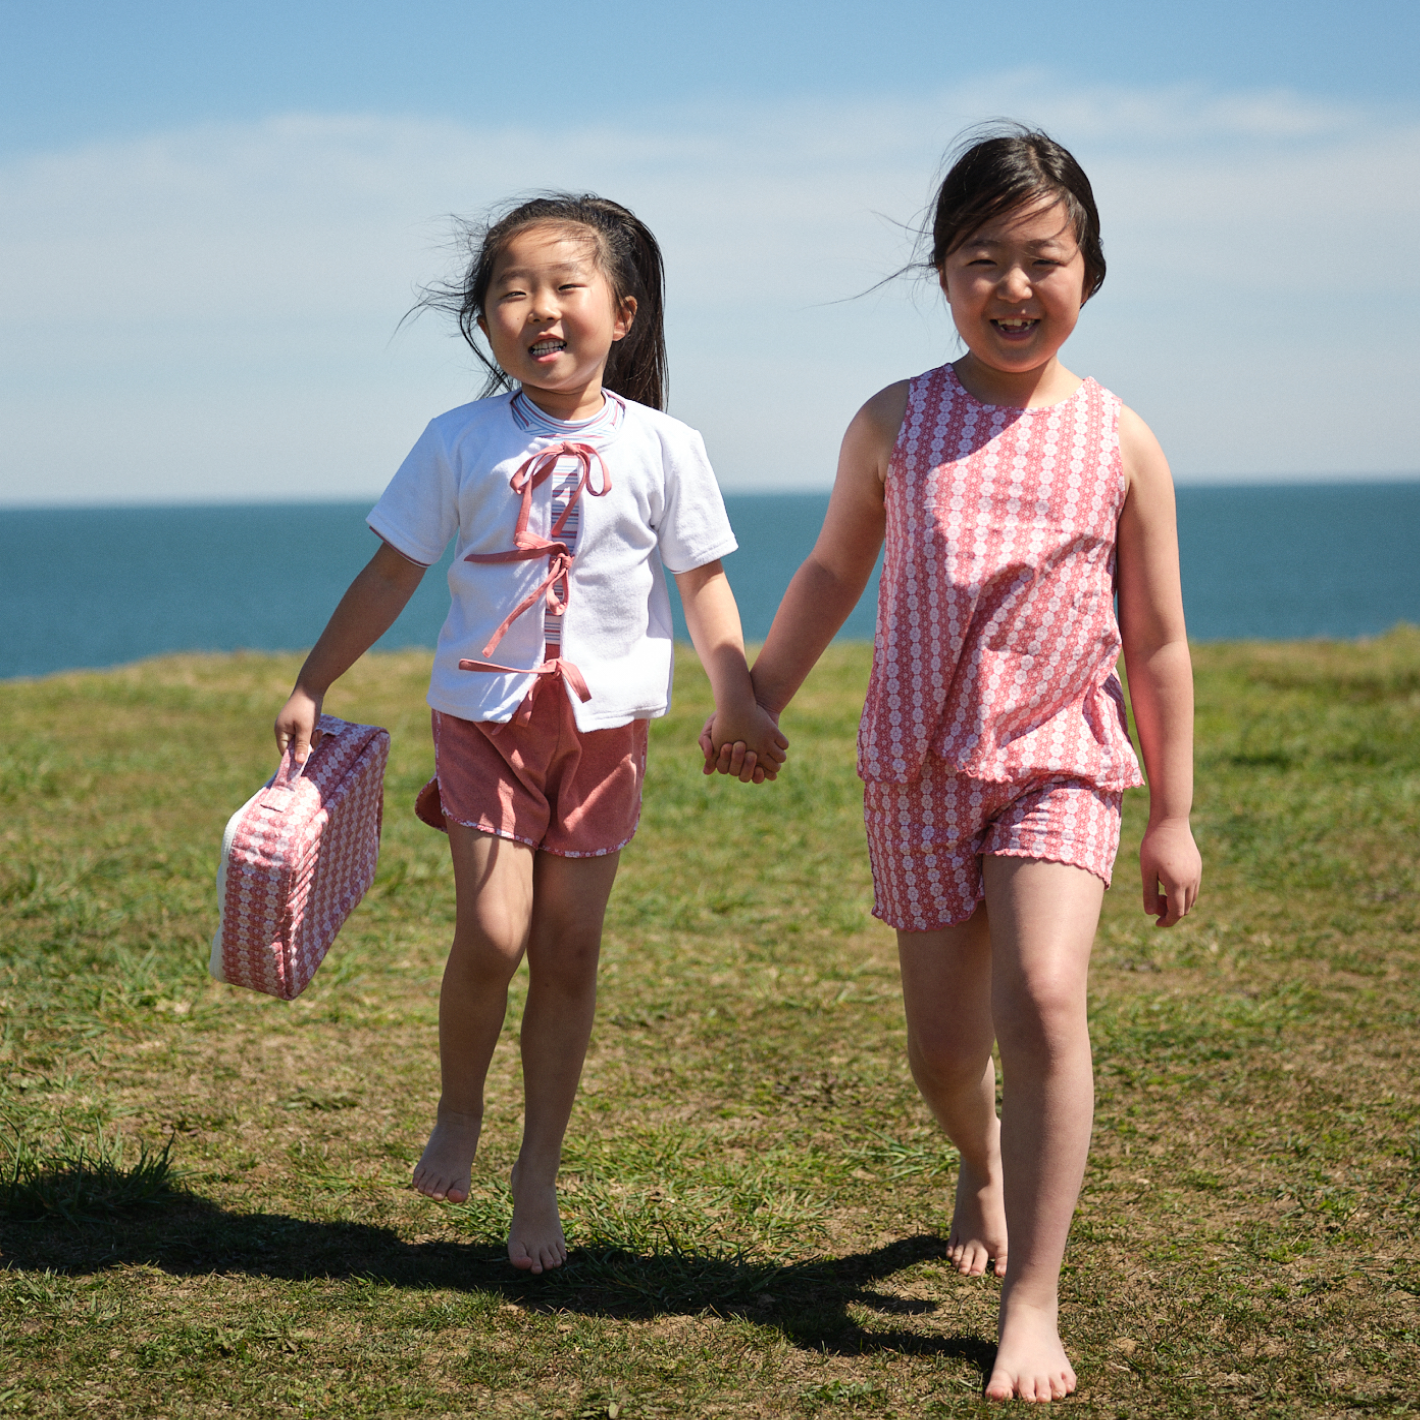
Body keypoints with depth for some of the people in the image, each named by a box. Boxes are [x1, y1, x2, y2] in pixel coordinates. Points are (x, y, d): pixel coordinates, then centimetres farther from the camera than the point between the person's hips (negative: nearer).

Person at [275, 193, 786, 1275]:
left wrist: (739, 703, 3)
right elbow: (391, 575, 5)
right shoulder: (459, 444, -2)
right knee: (492, 931, -14)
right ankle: (457, 1116, 14)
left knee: (569, 951, 4)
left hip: (605, 720, 1)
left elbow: (703, 582, 7)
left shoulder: (662, 448, -1)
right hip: (484, 712, -1)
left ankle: (539, 1176, 16)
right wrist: (311, 687, 6)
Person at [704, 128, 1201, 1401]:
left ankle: (1032, 1304, -14)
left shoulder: (1121, 444, -4)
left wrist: (1174, 815, 3)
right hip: (918, 770, 2)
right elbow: (835, 570, 14)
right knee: (940, 1047, 7)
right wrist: (760, 698, 18)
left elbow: (1159, 643, 2)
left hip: (1059, 766, -2)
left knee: (1042, 998, -22)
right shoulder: (895, 424, -1)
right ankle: (983, 1168, 44)